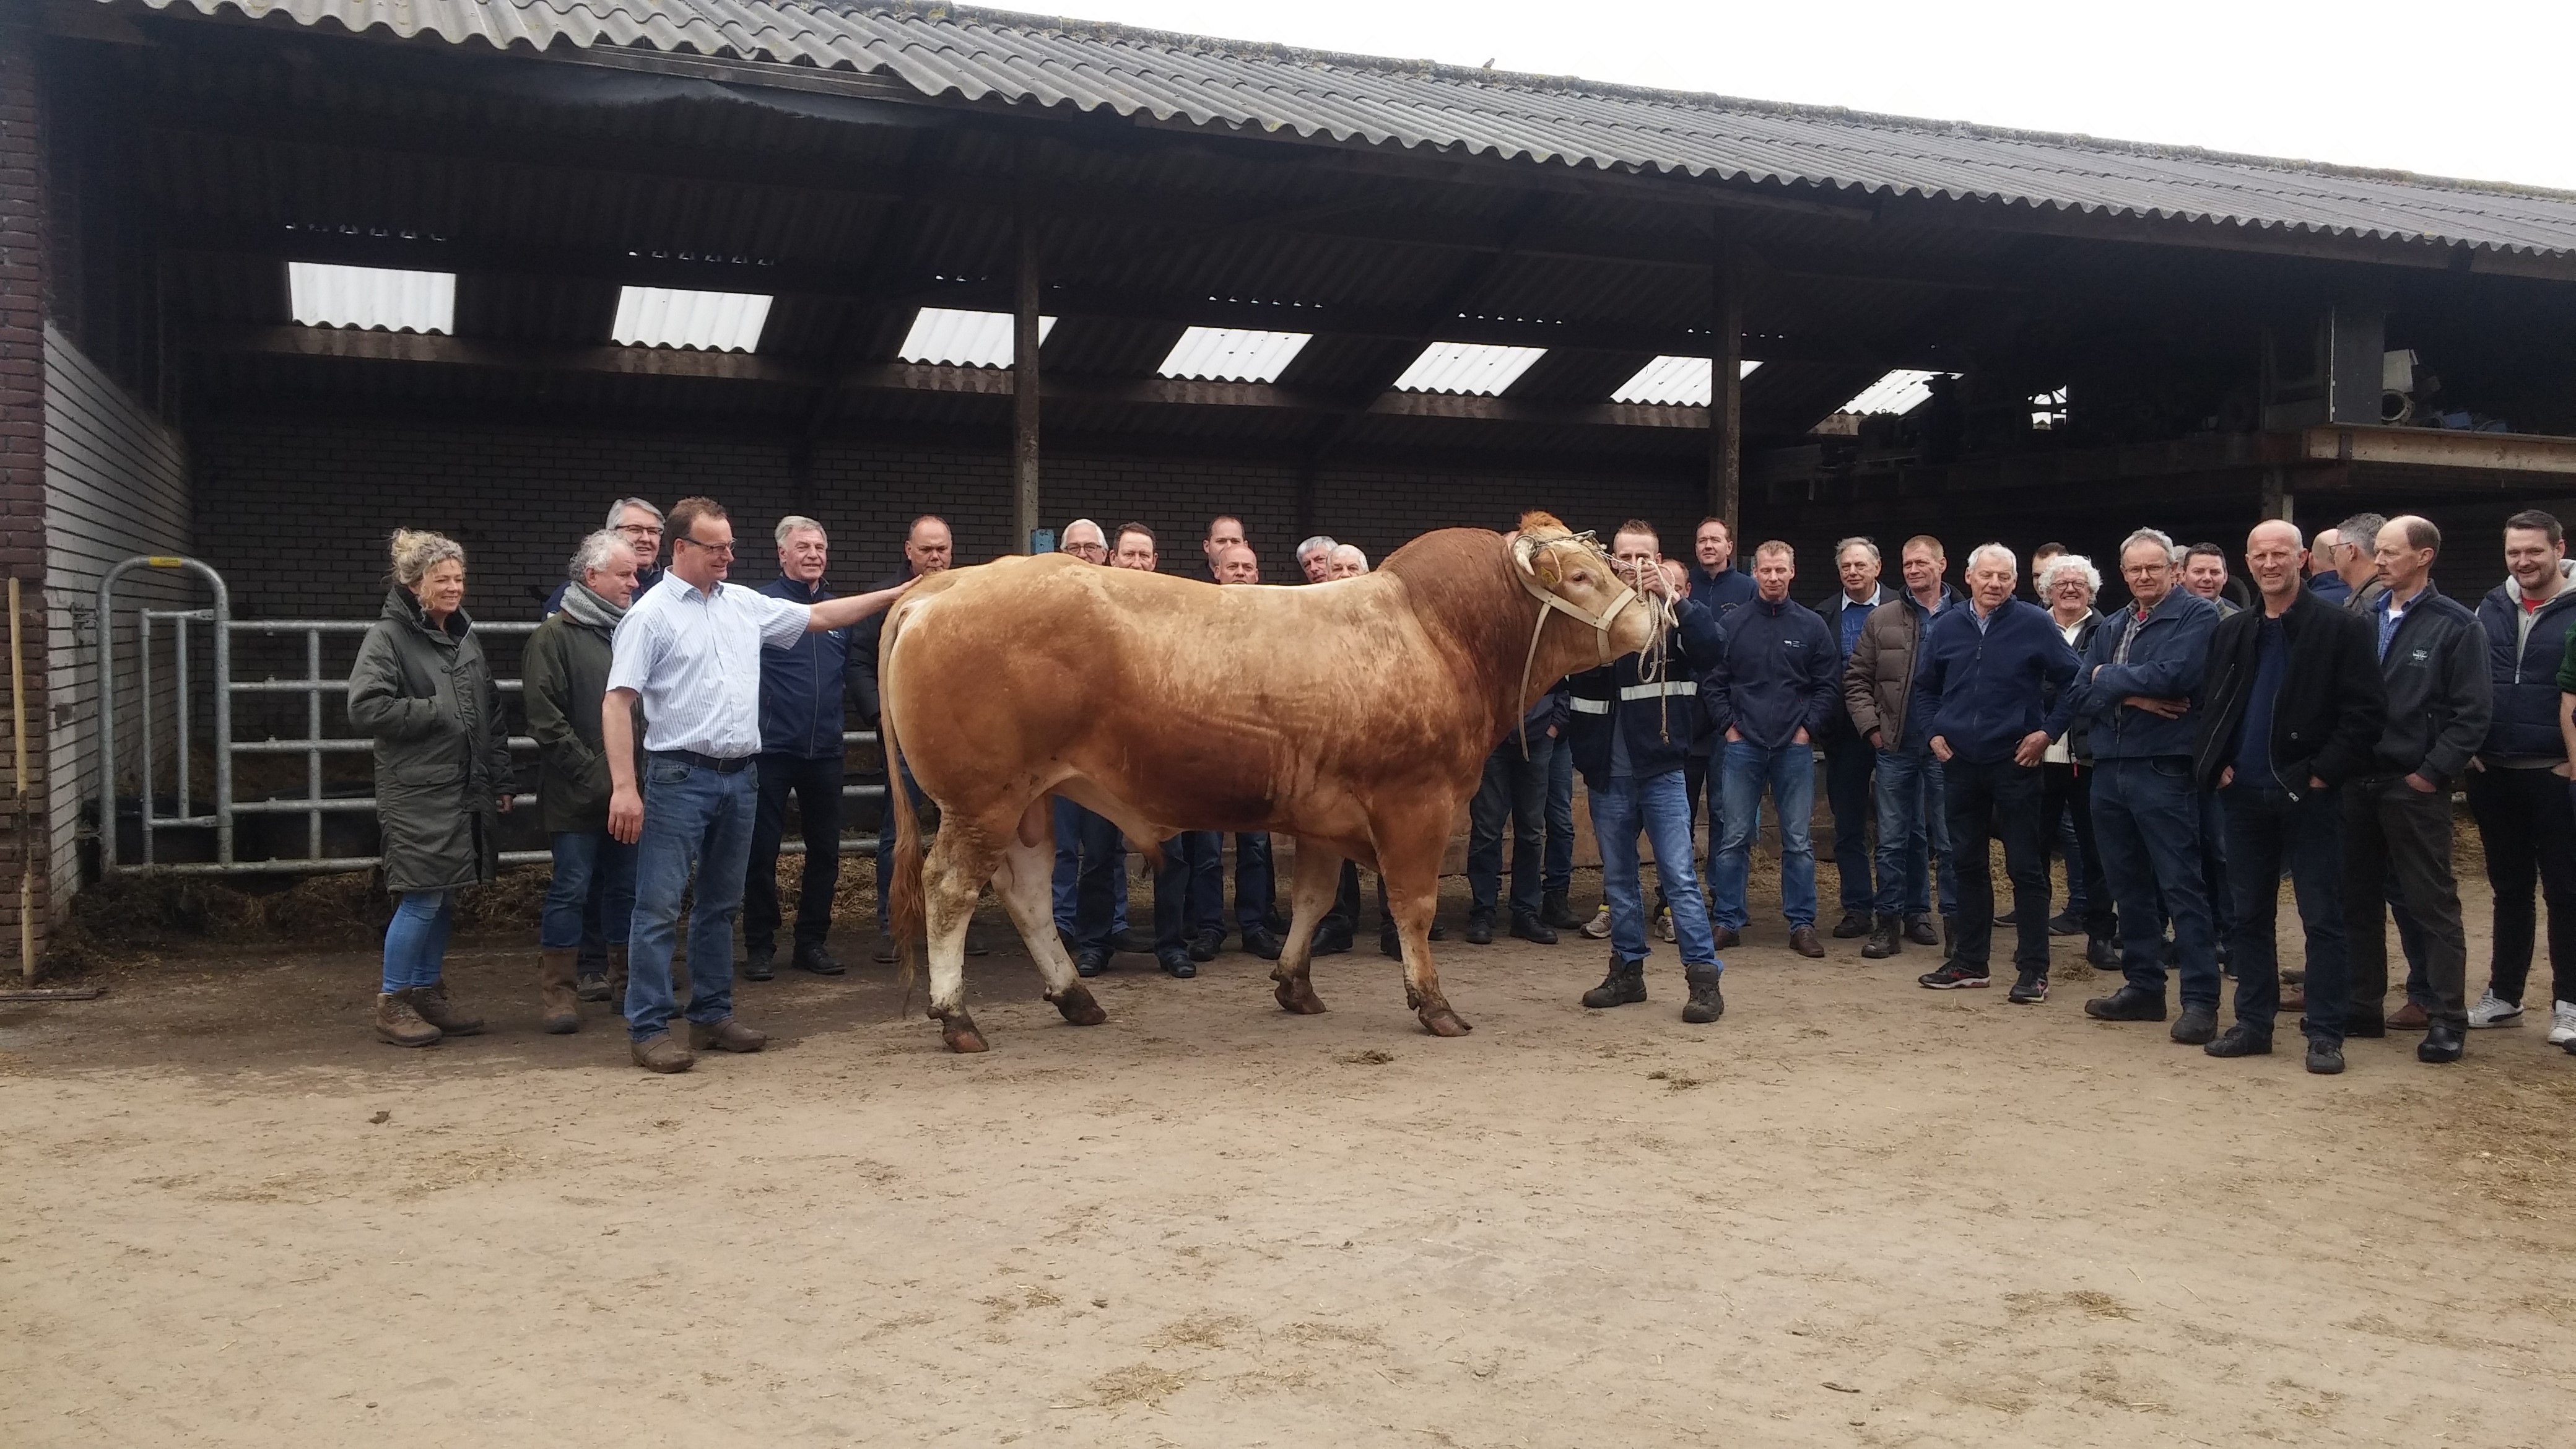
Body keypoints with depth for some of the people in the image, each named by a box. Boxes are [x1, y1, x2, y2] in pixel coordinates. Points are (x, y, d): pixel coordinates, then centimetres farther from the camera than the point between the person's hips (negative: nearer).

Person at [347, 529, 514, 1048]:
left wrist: (500, 781, 15)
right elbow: (365, 706, -18)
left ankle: (428, 994, 23)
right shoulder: (387, 636, -7)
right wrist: (435, 713, -14)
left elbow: (491, 710, 20)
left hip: (466, 792, 7)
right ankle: (393, 1004, 6)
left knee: (444, 899, 12)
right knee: (420, 900, -6)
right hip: (416, 796, -7)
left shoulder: (464, 636, 15)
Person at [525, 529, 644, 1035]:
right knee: (571, 889, -2)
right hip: (578, 797, -6)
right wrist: (592, 771, -16)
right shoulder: (555, 636, -6)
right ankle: (558, 991, 7)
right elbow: (544, 717, -12)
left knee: (626, 887, 13)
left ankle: (625, 979, 25)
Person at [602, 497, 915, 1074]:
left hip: (739, 777, 6)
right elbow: (617, 703, -10)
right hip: (679, 776, -6)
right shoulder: (652, 614, -6)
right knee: (660, 907, -4)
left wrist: (893, 595, 18)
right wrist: (623, 786, -18)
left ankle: (712, 1016, 23)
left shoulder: (745, 604, 12)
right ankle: (648, 1028, 2)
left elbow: (819, 616, 22)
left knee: (721, 904, 13)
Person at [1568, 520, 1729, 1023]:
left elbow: (1709, 647, -17)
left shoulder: (1673, 613, 1)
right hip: (1607, 773, 3)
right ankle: (1627, 971, 25)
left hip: (1661, 769, -3)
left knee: (1679, 874, -5)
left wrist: (1674, 599, -23)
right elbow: (1572, 678, -1)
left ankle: (1705, 977, 0)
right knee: (1617, 878, 13)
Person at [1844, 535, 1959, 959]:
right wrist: (1871, 726, -1)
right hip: (1895, 746, 2)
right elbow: (1856, 679, 9)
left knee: (1950, 840, 4)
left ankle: (1955, 924, 14)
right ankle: (1891, 922, 15)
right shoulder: (1882, 619, 7)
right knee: (1894, 839, 7)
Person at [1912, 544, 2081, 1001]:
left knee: (2025, 867, 0)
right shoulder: (1946, 627, 7)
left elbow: (2073, 681, -2)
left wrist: (2048, 730, -7)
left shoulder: (2034, 624, -5)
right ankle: (1970, 961, 21)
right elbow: (1923, 687, 18)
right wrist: (1931, 733, 7)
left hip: (2015, 763, -4)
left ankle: (2033, 969, 6)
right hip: (1959, 764, 4)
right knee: (1968, 864, 11)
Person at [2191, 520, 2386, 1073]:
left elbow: (2368, 710, -9)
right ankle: (2254, 1023, 18)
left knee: (2322, 918, 0)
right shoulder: (2231, 632, 11)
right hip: (2245, 794, 5)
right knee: (2251, 915, 10)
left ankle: (2325, 1034, 6)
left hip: (2308, 794, -5)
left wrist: (2326, 771, -14)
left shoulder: (2340, 628, -5)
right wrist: (2213, 765, 3)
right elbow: (2210, 707, 16)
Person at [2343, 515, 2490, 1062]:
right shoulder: (2363, 619, 10)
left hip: (2414, 787, -5)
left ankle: (2447, 1018, 7)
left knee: (2433, 903, 1)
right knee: (2358, 899, 11)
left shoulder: (2455, 625, -4)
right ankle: (2364, 1007, 20)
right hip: (2358, 783, 5)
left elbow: (2474, 711, -8)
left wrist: (2433, 773, -12)